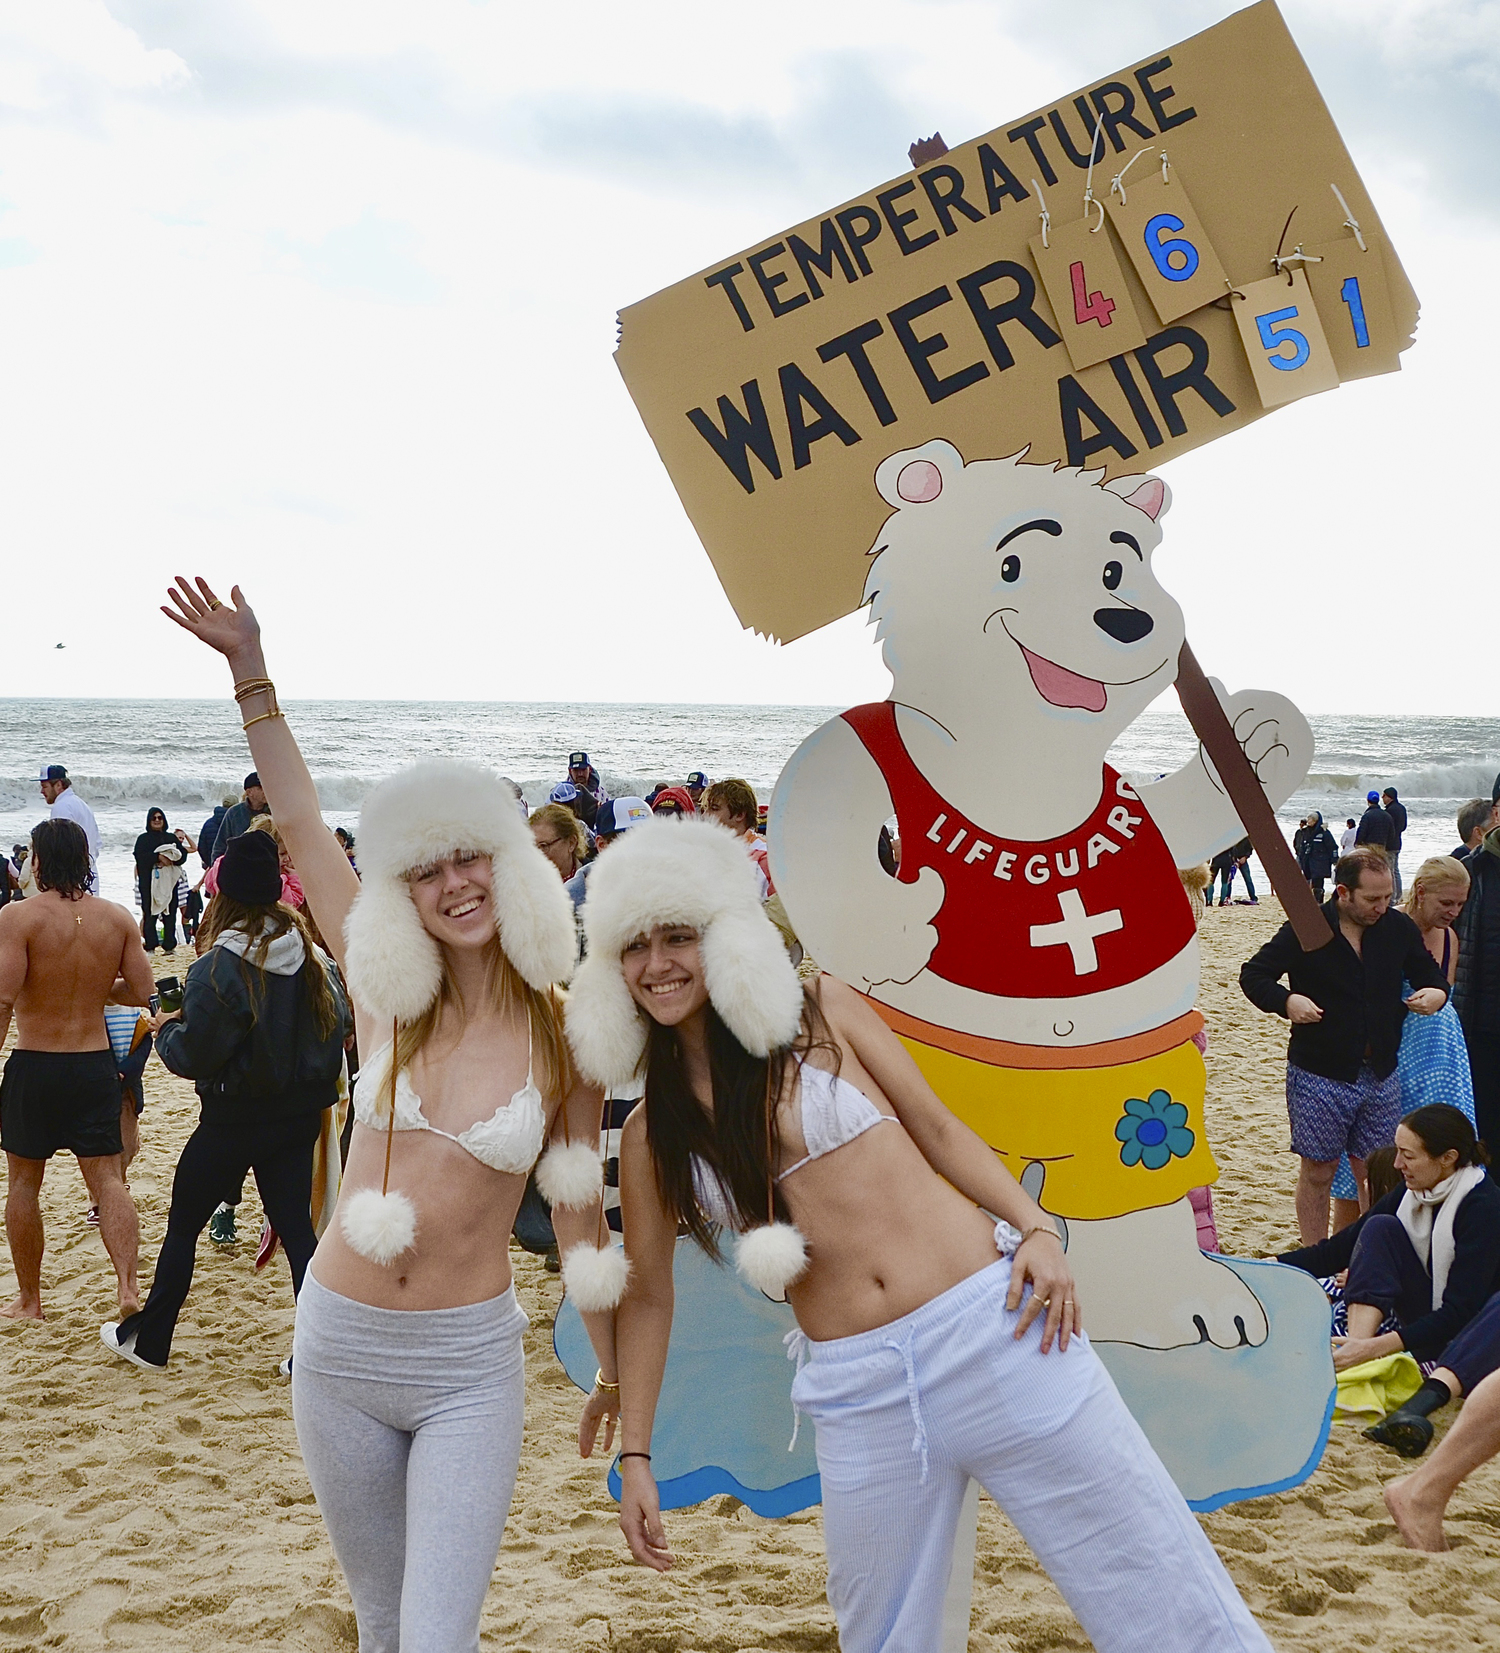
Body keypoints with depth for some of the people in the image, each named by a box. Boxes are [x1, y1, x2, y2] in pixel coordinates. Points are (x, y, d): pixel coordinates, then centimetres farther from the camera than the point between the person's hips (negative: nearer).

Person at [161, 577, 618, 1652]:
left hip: (470, 1368, -3)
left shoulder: (566, 1038, -6)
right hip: (340, 1351, 3)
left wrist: (616, 1374, 10)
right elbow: (301, 825, 0)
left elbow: (577, 1218, 4)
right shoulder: (385, 998, -1)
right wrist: (250, 667, -1)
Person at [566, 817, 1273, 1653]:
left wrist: (1035, 1228, -7)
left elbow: (937, 1127, 6)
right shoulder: (651, 1136, 7)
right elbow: (648, 1296, 15)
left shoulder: (820, 1011, 2)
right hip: (856, 1388, 2)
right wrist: (636, 1456, 13)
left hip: (987, 1323, -2)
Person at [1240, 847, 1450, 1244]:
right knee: (1317, 1173, 5)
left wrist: (1436, 992, -6)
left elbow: (1430, 973, 17)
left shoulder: (1399, 929, 3)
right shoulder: (1306, 930, -8)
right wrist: (1286, 1001, -22)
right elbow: (1253, 975, -4)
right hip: (1319, 1075, -3)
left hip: (1381, 1074, 3)